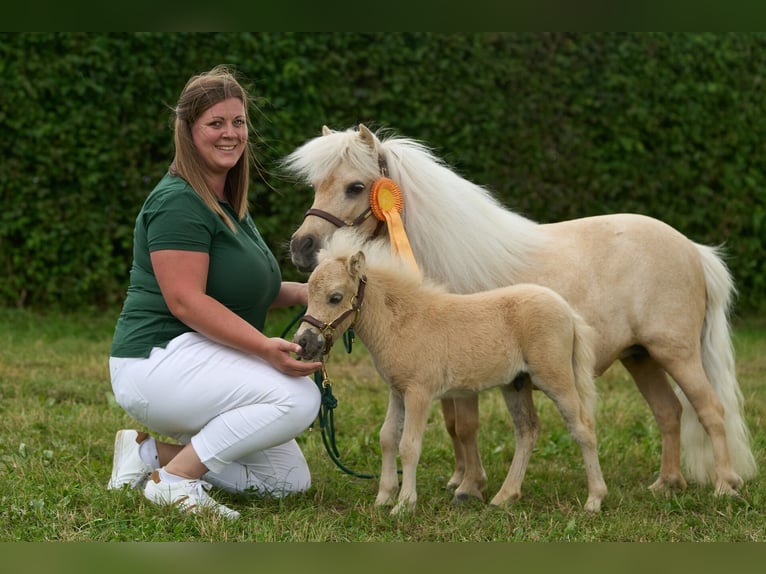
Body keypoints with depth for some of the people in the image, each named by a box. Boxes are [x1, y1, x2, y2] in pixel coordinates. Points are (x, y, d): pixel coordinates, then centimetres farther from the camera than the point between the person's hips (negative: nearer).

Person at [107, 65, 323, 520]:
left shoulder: (229, 204, 14)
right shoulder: (179, 202, -17)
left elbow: (240, 291, 22)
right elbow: (185, 300, -25)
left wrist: (303, 292, 3)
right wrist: (265, 347, -34)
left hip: (197, 367, 10)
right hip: (159, 360, -10)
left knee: (290, 480, 8)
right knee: (300, 396, -26)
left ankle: (151, 451, 10)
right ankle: (174, 482, -15)